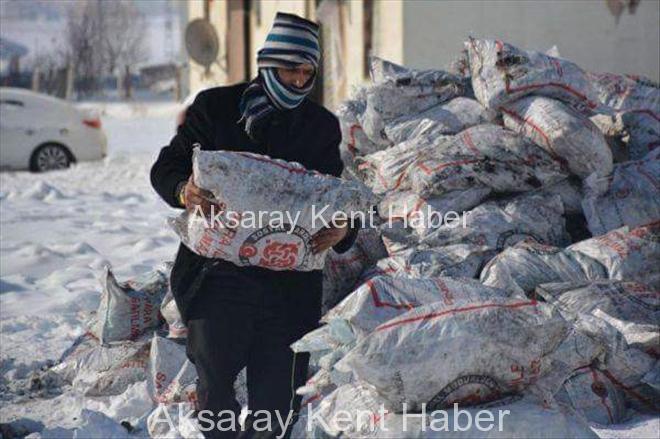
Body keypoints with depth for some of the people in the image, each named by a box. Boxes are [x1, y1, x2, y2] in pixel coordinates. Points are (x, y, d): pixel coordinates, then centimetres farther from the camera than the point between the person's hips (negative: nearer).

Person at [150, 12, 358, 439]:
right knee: (215, 375, -8)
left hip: (291, 279, 2)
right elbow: (165, 167, 3)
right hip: (219, 269, -2)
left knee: (278, 395, 3)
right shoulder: (216, 107, 4)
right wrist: (184, 191, -21)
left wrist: (343, 228, -11)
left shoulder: (322, 125, 12)